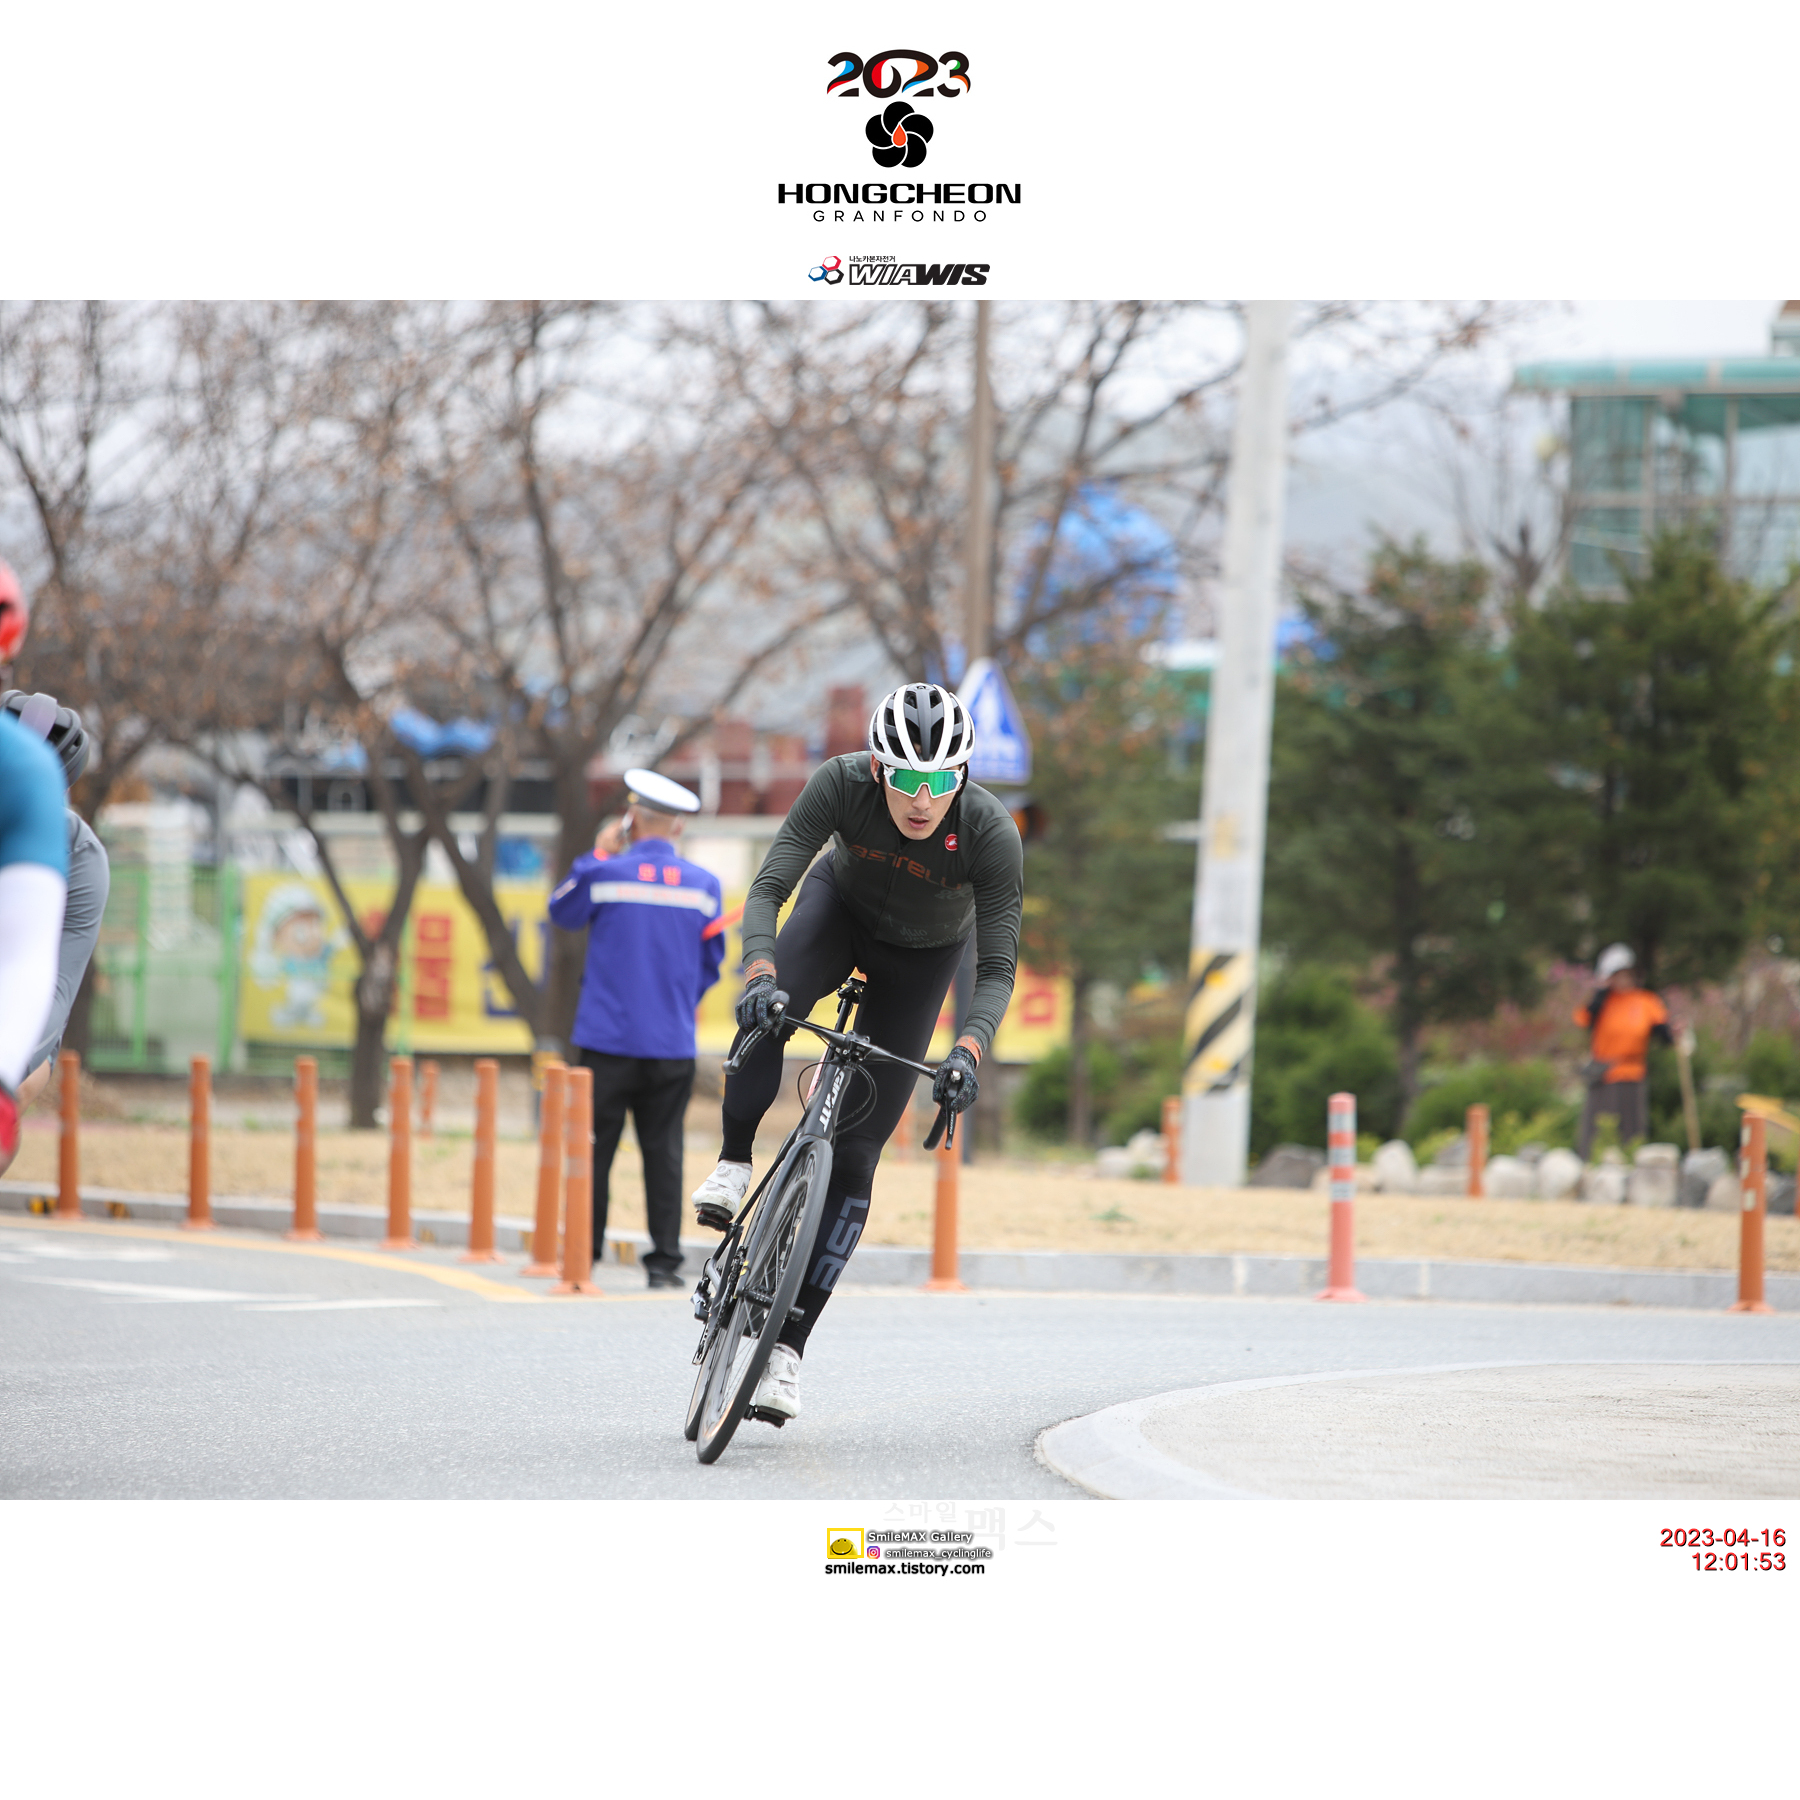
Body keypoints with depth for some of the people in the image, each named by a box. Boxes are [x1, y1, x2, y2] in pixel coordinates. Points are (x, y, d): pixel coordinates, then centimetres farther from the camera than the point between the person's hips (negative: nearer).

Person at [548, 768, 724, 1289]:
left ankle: (582, 1253, 9)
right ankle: (664, 1260, 3)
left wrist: (598, 854, 19)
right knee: (663, 1153, 5)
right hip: (673, 1045, 2)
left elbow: (562, 911, 14)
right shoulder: (705, 885, 2)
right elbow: (711, 965, 12)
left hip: (609, 1037, -2)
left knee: (594, 1149, 6)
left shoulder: (606, 874, -6)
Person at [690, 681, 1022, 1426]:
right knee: (768, 1011, -36)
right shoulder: (842, 784, -33)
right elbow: (767, 888, -33)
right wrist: (760, 972, -52)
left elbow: (998, 967, -29)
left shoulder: (992, 833, -34)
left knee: (855, 1154, -8)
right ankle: (733, 1166, -12)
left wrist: (968, 1052, -46)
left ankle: (788, 1345, -4)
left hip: (922, 956, -1)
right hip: (841, 906, 1)